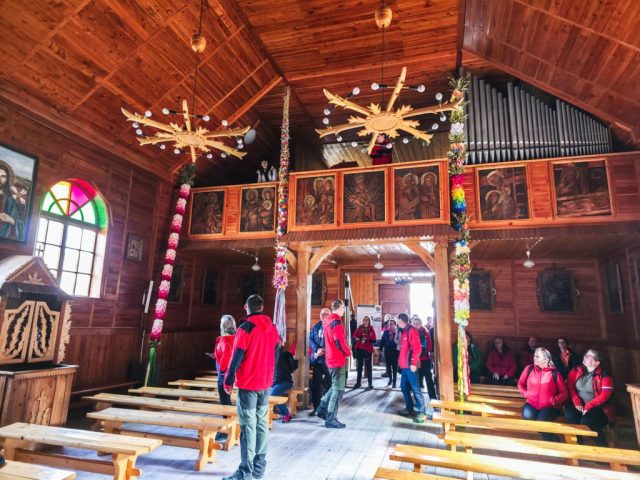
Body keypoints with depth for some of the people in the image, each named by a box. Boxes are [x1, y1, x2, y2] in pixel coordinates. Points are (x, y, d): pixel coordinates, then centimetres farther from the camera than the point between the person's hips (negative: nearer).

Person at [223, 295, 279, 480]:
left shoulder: (246, 328, -14)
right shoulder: (272, 328, 5)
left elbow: (237, 357, -14)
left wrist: (228, 380, -5)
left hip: (248, 384, -6)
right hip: (266, 383, 6)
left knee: (248, 426, -1)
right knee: (261, 423, 13)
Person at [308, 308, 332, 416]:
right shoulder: (316, 326, 10)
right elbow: (311, 339, 7)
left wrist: (323, 351, -18)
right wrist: (317, 349, -9)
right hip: (317, 359, 5)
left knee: (328, 383, 3)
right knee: (316, 383, 8)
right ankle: (316, 407, 20)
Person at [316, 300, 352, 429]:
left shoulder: (327, 321, 12)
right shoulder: (336, 322, -17)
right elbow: (340, 342, -22)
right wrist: (348, 352, -7)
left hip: (331, 359, 9)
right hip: (338, 360, -9)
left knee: (335, 387, 22)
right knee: (338, 389, -1)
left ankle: (323, 409, 23)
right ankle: (331, 419, 3)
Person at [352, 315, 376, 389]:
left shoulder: (371, 330, 0)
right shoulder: (359, 328, 6)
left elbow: (374, 340, -5)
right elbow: (354, 336, 3)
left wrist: (367, 339, -19)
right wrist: (357, 338, -18)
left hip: (367, 350, -3)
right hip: (359, 349, 3)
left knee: (368, 367, -2)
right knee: (359, 366, 12)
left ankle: (370, 384, 2)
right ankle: (358, 382, 22)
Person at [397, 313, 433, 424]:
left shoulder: (411, 330, -13)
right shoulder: (404, 331, 15)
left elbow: (417, 348, -19)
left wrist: (413, 363, -21)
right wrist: (400, 361, 20)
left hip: (410, 365, -9)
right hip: (404, 365, 9)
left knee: (415, 388, -7)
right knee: (404, 386, 14)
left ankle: (423, 412, -2)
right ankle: (409, 408, 26)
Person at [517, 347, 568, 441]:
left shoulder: (554, 373, 1)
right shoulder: (529, 368, 4)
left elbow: (564, 393, 6)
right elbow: (521, 383, 18)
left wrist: (554, 399, -10)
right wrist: (525, 393, 2)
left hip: (549, 406, -2)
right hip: (532, 403, 2)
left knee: (541, 422, -28)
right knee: (528, 416, -28)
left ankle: (552, 441, 4)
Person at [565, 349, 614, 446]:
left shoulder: (604, 375, -3)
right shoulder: (576, 370, 8)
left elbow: (605, 395, -12)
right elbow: (570, 386, 0)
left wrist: (588, 406, -21)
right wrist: (577, 402, -14)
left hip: (597, 407, -3)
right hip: (578, 405, 3)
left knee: (587, 421, -31)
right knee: (570, 415, -28)